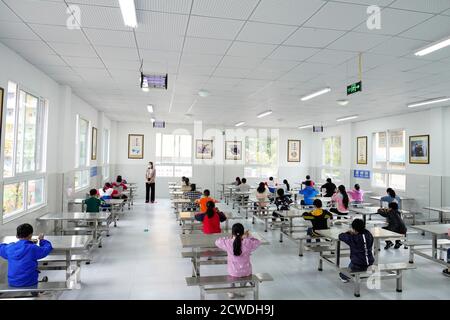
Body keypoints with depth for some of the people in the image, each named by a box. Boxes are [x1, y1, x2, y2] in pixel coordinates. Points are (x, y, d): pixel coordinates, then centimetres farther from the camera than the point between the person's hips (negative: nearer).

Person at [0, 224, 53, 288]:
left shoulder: (9, 248, -8)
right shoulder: (33, 249, -21)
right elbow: (48, 248, -7)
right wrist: (42, 240, 10)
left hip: (12, 283, 5)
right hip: (29, 283, -4)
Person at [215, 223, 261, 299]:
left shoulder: (228, 243, -20)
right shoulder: (248, 243, -21)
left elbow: (217, 242, 1)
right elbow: (258, 242, 1)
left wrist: (230, 238, 8)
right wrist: (249, 236, 13)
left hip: (233, 272, 0)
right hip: (246, 272, 0)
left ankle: (232, 292, 43)